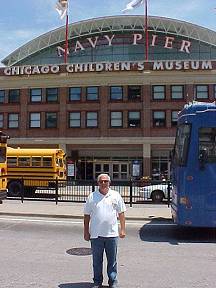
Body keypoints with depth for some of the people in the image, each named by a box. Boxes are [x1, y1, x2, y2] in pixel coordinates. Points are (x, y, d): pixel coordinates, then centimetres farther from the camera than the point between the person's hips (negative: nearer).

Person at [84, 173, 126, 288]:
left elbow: (121, 213, 7)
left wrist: (122, 229, 2)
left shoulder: (115, 195, 3)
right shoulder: (92, 196, 2)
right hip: (96, 234, 0)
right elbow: (87, 216, 5)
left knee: (112, 260, 9)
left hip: (112, 234, 0)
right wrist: (86, 232, 4)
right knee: (97, 260, 11)